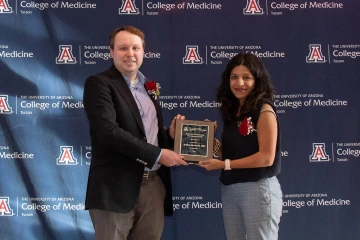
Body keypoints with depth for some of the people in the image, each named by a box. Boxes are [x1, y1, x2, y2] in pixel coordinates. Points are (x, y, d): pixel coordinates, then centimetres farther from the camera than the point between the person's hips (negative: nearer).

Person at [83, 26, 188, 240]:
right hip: (117, 187, -6)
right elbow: (108, 131, -19)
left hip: (154, 185, 7)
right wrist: (157, 155, -17)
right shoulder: (99, 83, -6)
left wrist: (170, 135, 0)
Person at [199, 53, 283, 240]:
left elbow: (267, 157, -16)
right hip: (229, 189, 7)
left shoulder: (264, 110, -10)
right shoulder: (231, 111, 10)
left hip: (258, 189, -7)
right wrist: (213, 144, -4)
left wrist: (224, 165, -17)